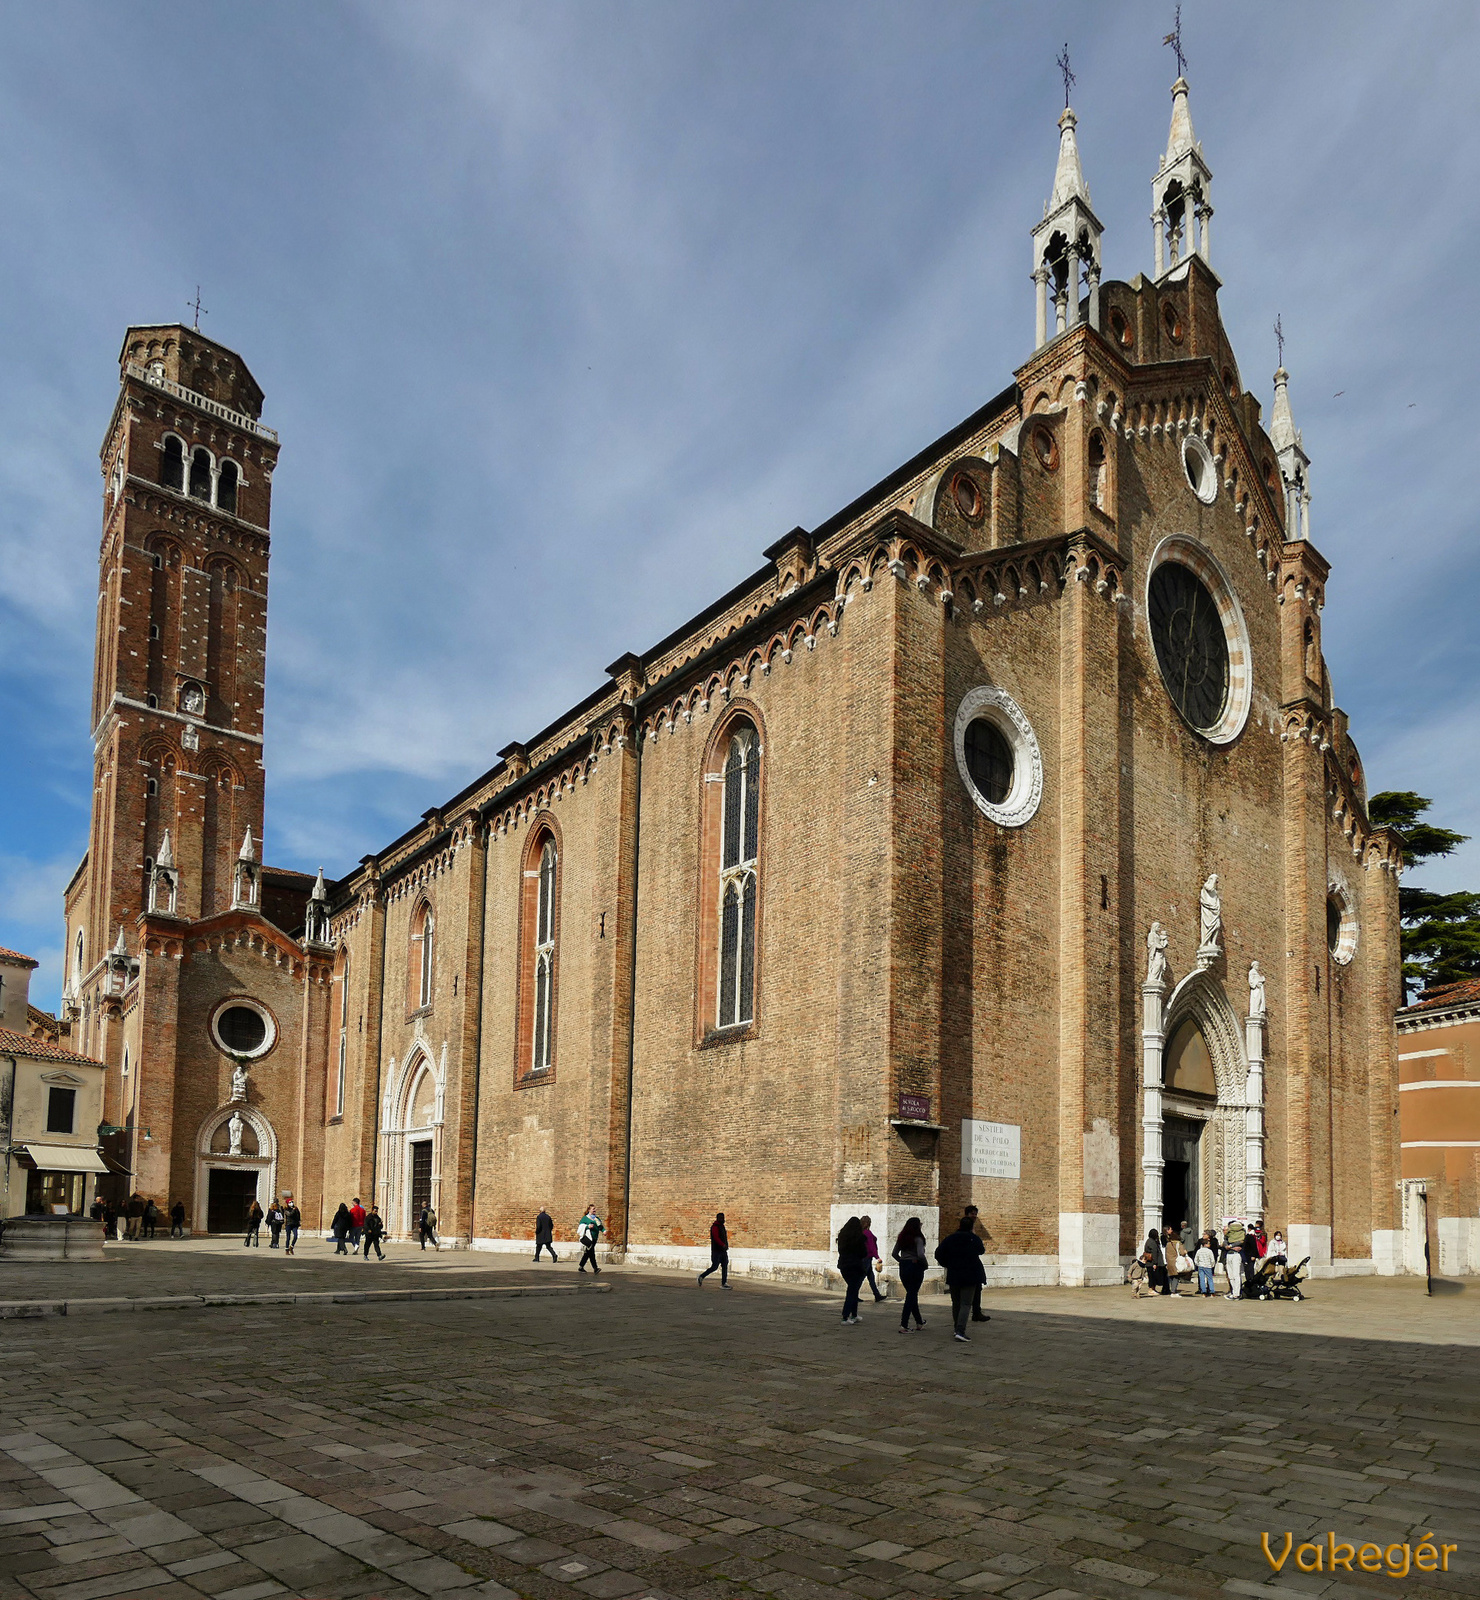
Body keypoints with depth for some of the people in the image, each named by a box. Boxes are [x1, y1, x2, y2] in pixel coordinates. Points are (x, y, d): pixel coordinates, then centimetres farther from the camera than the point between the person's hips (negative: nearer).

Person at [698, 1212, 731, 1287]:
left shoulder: (722, 1226, 17)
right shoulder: (715, 1227, -12)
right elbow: (716, 1238, -24)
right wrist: (723, 1245, -34)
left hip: (723, 1251, 9)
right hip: (716, 1251, -9)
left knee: (725, 1267, 1)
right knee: (714, 1267, -6)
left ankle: (724, 1284, 1)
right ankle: (701, 1277, 12)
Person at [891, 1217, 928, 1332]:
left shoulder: (901, 1238, 6)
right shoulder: (918, 1239, -12)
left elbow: (894, 1254, 6)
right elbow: (920, 1255, -23)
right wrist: (926, 1264, -7)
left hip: (903, 1267, 6)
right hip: (916, 1267, -6)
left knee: (911, 1294, 18)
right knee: (912, 1295, 0)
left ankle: (919, 1321, 31)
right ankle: (904, 1325, -6)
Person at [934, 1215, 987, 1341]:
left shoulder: (949, 1239, -2)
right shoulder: (974, 1239, -5)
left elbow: (938, 1254, -4)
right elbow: (981, 1251, 14)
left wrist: (947, 1264, 13)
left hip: (953, 1275, 2)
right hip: (970, 1275, -2)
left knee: (956, 1303, 17)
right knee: (966, 1304, -5)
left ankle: (958, 1329, 26)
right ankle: (960, 1330, -19)